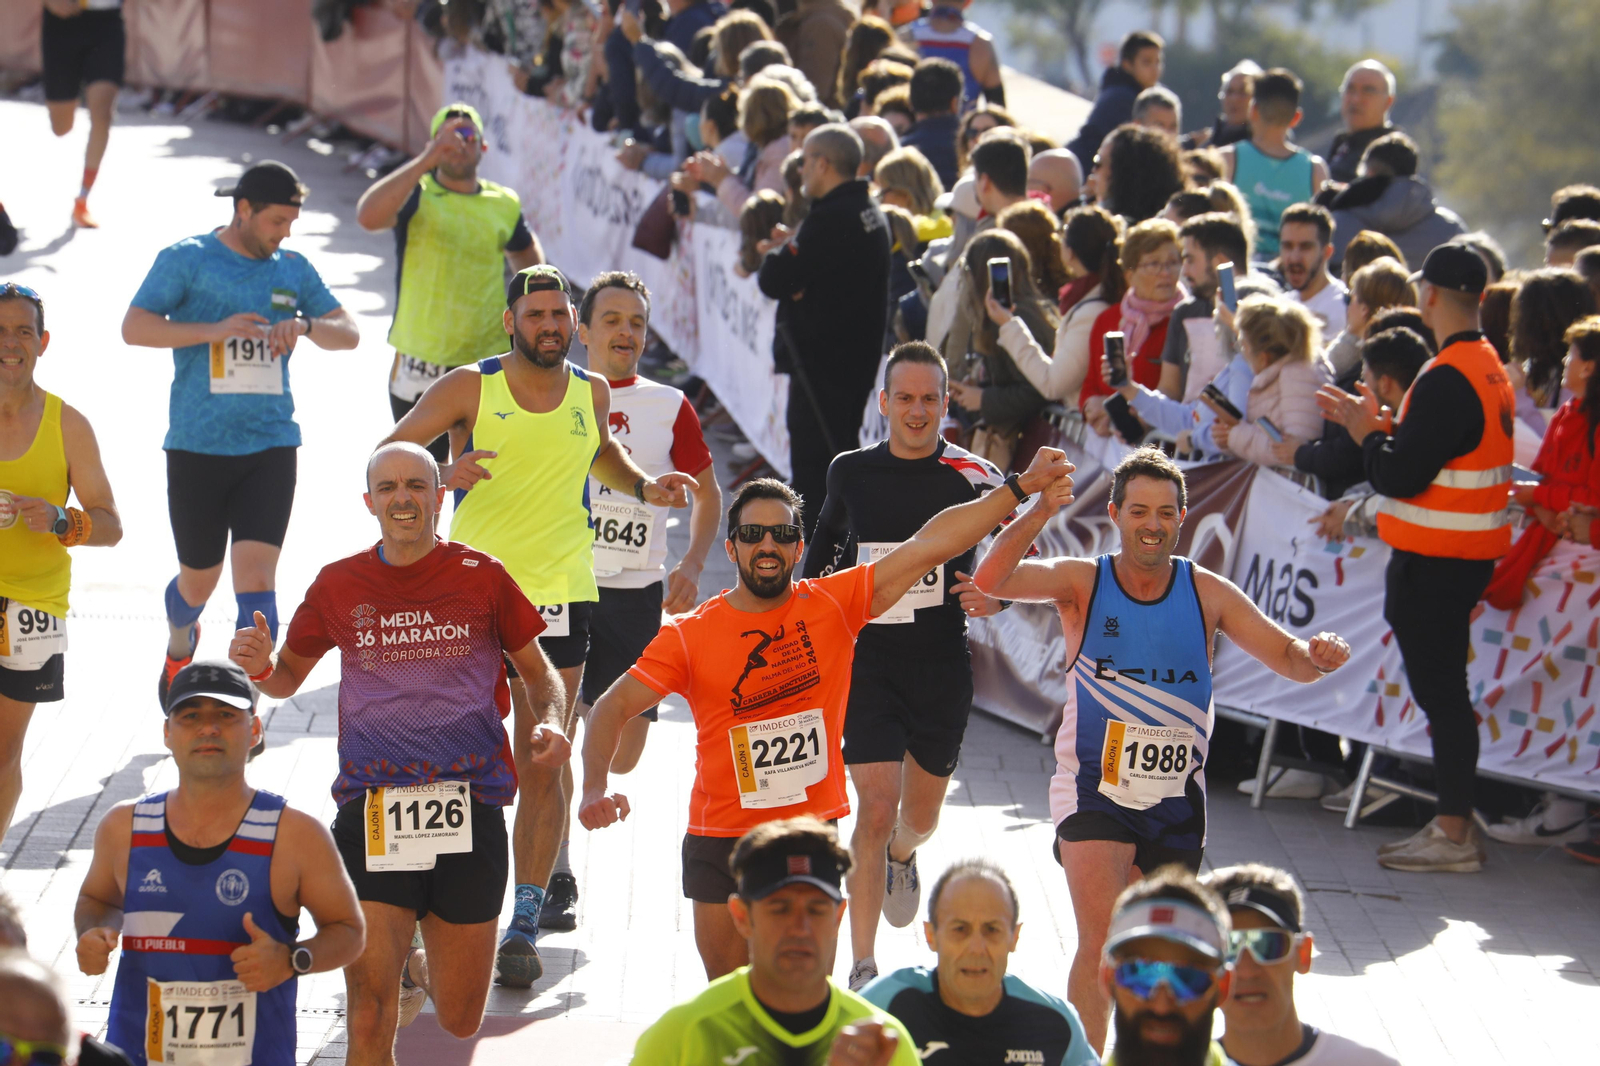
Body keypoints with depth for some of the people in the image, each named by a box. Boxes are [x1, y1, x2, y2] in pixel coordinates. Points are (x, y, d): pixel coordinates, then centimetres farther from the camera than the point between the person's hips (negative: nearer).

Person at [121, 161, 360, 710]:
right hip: (197, 446, -2)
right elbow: (134, 327, -10)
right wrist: (214, 330, -21)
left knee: (256, 573, -12)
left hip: (270, 444, 2)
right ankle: (179, 649, 46)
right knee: (198, 579, 11)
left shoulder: (293, 268, 9)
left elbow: (349, 334, 13)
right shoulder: (186, 259, -2)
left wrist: (306, 324, -10)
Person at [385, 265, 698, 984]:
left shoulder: (591, 393, 6)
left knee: (541, 763, -4)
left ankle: (525, 925, 0)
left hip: (558, 594, 1)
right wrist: (436, 474, -22)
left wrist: (644, 488, 9)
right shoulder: (469, 388, -4)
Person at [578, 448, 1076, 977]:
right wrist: (594, 789, -22)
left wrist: (1020, 487, -7)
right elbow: (612, 707, -5)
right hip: (720, 841, 0)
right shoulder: (690, 635, -4)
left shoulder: (834, 605, -2)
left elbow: (927, 546, -5)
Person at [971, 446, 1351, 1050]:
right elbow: (990, 581, -23)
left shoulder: (1208, 594, -2)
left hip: (1176, 796, 3)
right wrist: (1040, 512, -38)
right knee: (1101, 942, -20)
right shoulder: (1082, 583, -7)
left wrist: (1316, 655, -26)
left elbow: (1287, 657, -1)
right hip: (1093, 789, -3)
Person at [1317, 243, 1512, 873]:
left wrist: (1368, 434, -6)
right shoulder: (1489, 366, 10)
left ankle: (1454, 835, -1)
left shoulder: (1446, 379, -21)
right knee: (1445, 687, 16)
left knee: (1439, 689, -4)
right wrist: (1378, 425, 15)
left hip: (1435, 558, -10)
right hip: (1471, 553, 10)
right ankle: (1454, 820, 21)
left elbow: (1399, 476, -23)